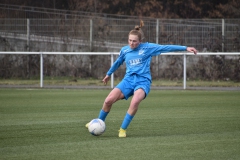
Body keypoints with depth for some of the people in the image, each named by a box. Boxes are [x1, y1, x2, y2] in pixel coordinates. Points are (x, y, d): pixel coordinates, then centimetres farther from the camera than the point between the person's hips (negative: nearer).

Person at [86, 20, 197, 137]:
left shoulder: (147, 48, -1)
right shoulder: (124, 50, 9)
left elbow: (166, 48, -5)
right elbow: (118, 63, 28)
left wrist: (185, 48, -9)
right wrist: (108, 74, 42)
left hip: (143, 81, -3)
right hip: (128, 80, 3)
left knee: (135, 101, -34)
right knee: (108, 100, -15)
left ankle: (123, 129, -19)